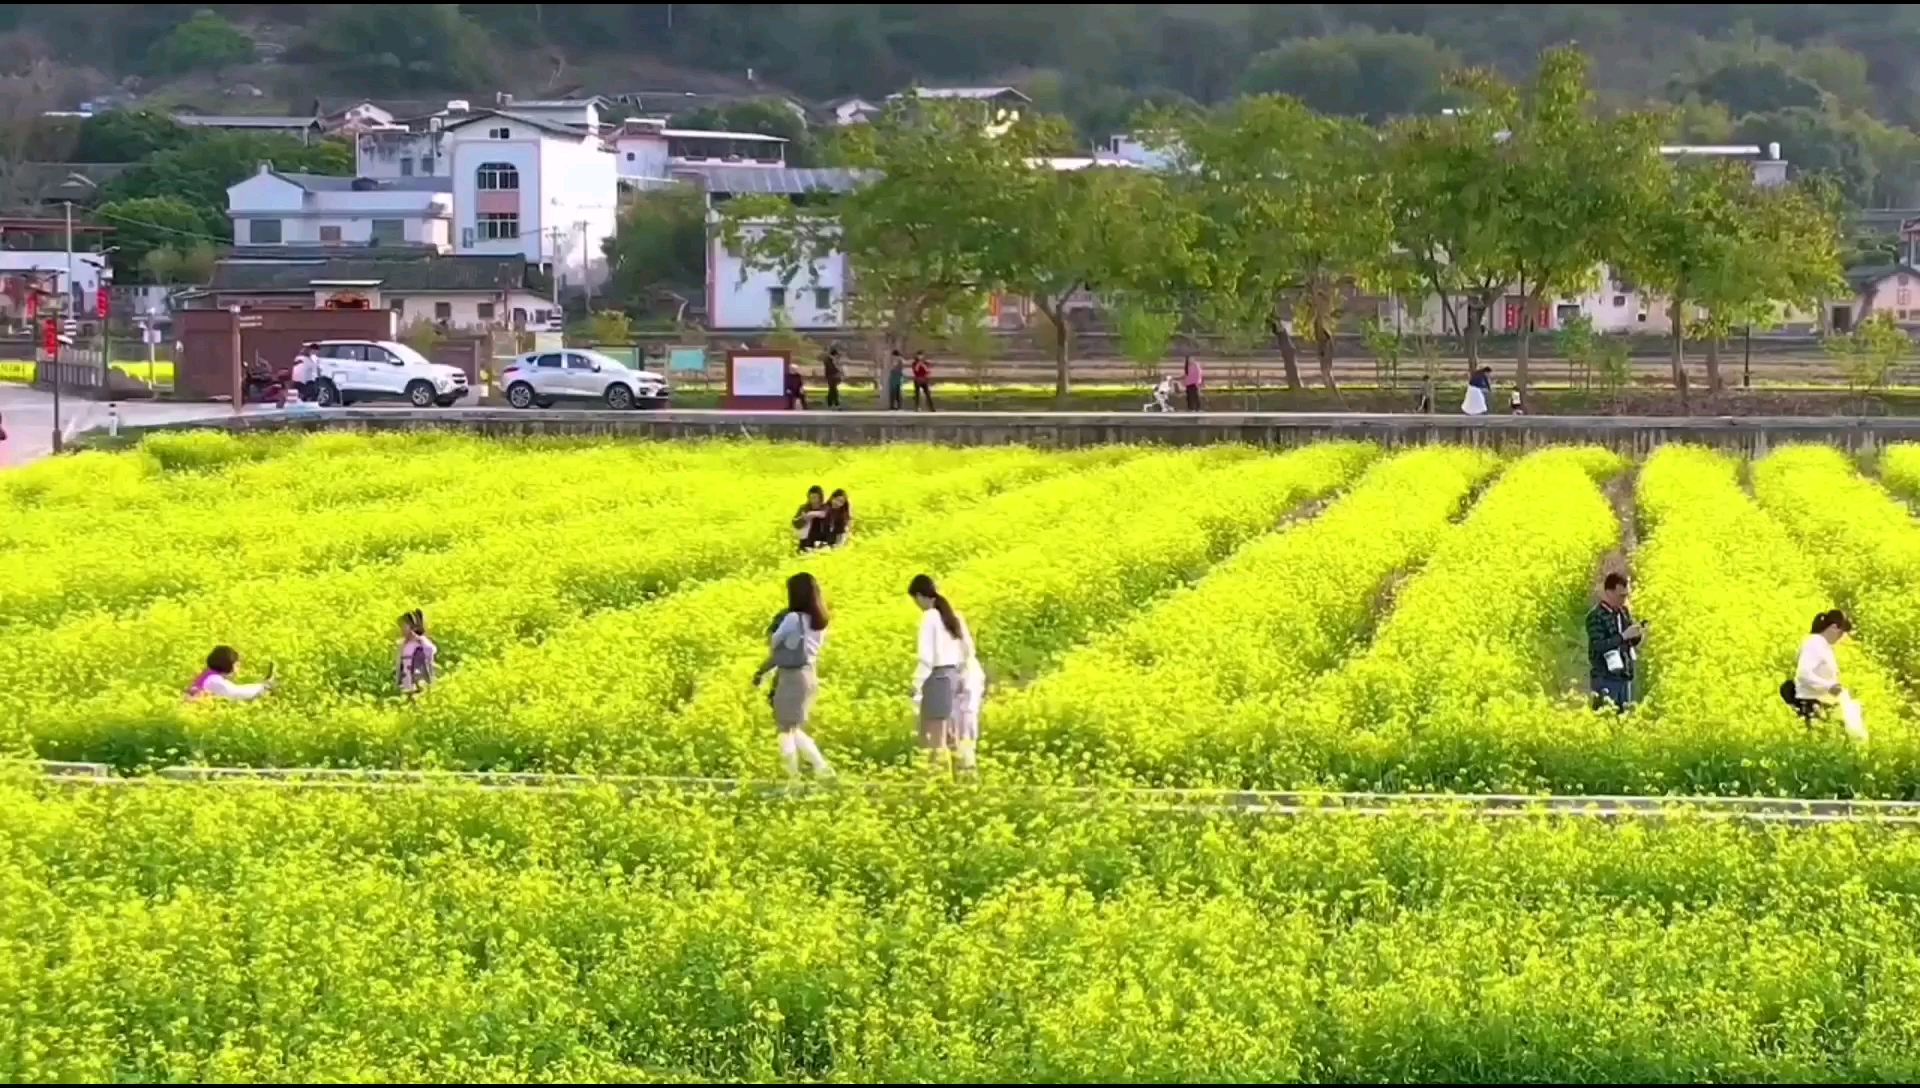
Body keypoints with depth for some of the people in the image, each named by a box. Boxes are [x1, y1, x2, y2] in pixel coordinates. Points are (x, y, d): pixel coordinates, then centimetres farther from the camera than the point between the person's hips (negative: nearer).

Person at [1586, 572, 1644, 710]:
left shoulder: (1624, 612, 11)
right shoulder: (1596, 616, -11)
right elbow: (1598, 646, -20)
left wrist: (1638, 636, -5)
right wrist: (1624, 636, -22)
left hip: (1625, 675, 7)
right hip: (1605, 678, -7)